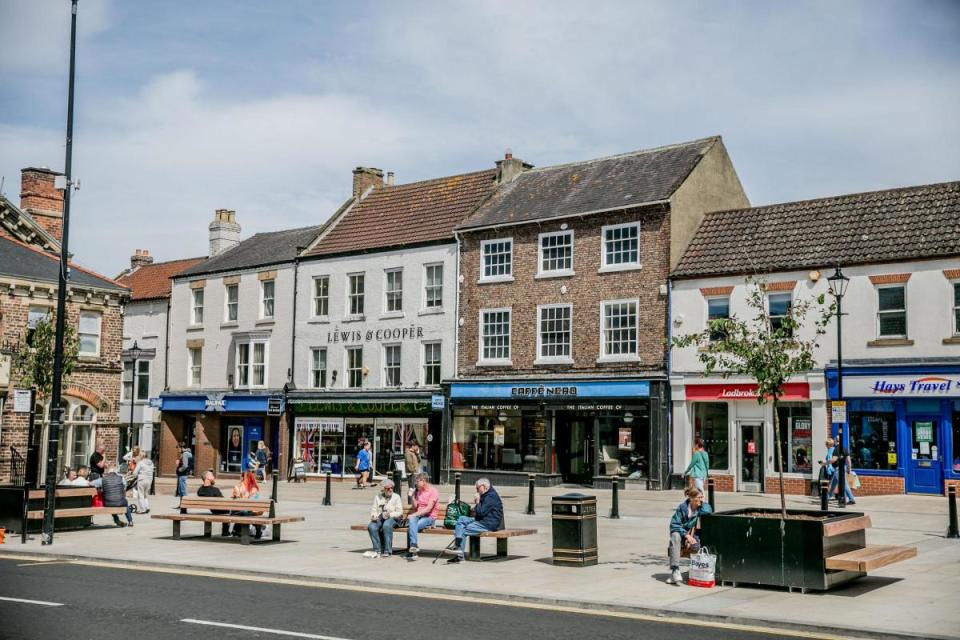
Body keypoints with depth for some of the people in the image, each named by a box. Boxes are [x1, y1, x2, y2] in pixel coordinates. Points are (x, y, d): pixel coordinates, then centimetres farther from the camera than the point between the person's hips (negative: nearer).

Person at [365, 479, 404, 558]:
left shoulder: (396, 497, 7)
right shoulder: (377, 497, 16)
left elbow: (400, 512, -1)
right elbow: (374, 510, 11)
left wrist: (390, 514, -19)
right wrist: (373, 516, -12)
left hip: (392, 519, -3)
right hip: (379, 518, 3)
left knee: (386, 525, -38)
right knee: (371, 526, -30)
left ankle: (387, 551, -32)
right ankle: (377, 550, -21)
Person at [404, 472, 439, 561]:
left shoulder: (433, 491, -6)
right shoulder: (419, 491, 17)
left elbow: (428, 509, -15)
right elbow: (415, 506, 15)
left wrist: (415, 514, -19)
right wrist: (412, 497, 2)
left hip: (430, 517, -6)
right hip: (419, 515, 6)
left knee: (411, 527, -28)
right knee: (412, 520, -30)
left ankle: (410, 551, -24)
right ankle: (413, 546, -35)